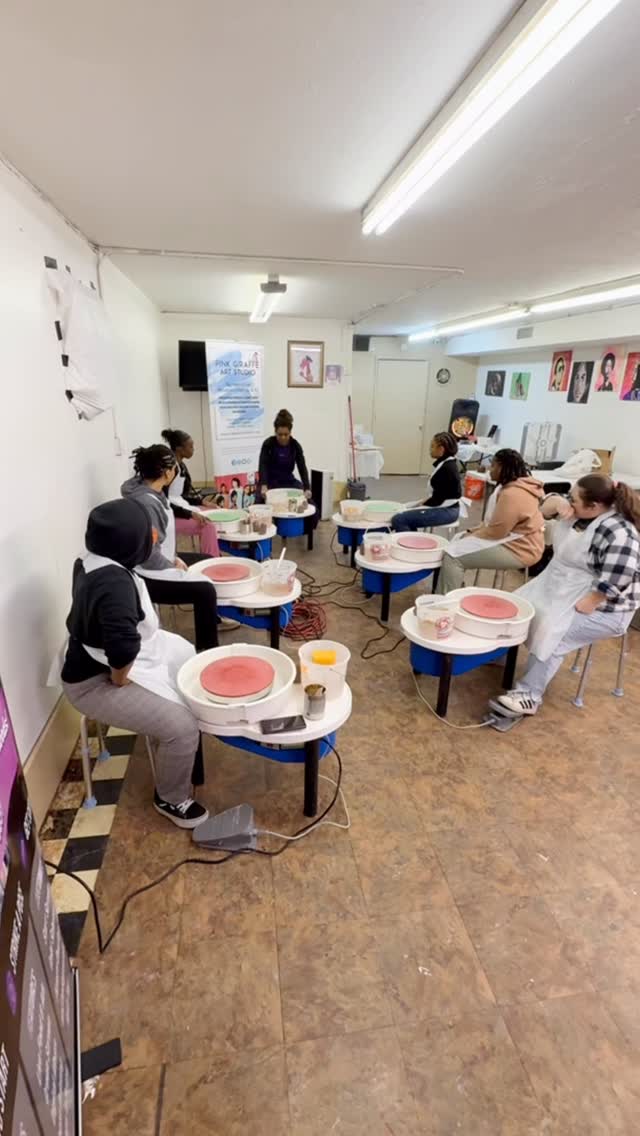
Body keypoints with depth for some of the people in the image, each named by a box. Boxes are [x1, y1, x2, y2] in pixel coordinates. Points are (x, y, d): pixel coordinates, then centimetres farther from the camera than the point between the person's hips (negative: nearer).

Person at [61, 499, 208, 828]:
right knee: (183, 727, -17)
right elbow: (122, 646, -45)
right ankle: (170, 799, 12)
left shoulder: (94, 563, -3)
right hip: (97, 681, -10)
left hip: (106, 659, 11)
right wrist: (121, 679, -28)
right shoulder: (114, 582, -34)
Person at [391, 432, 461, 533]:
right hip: (443, 507, 11)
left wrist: (421, 506, -11)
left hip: (446, 510, -11)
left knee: (398, 520, -19)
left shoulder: (447, 468, -20)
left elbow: (439, 498, -21)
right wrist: (422, 502, 6)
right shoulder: (446, 464, 10)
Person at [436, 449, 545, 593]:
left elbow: (495, 532, -24)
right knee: (457, 544, 11)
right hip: (512, 540, 11)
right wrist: (475, 530, 6)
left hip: (518, 549, -11)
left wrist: (471, 536, -9)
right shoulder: (515, 486, 10)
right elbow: (495, 522, 18)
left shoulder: (512, 494, -26)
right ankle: (443, 595, 16)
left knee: (452, 556, -15)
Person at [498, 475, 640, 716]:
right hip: (560, 588, 9)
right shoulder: (580, 511, -1)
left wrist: (583, 607, -27)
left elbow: (613, 583, -32)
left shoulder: (618, 533, -26)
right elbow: (546, 508, 11)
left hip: (601, 608, -9)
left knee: (552, 634, -26)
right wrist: (557, 503, -11)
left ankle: (530, 695, -18)